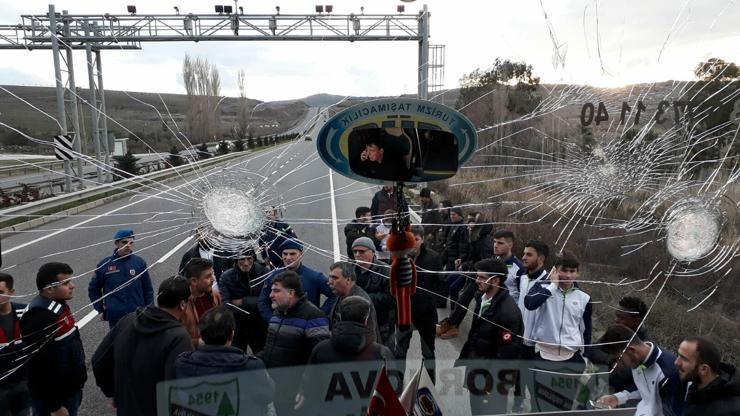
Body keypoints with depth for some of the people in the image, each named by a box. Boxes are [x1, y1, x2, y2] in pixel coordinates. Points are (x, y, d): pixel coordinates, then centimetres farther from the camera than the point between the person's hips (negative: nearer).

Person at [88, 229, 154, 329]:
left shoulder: (139, 262, -1)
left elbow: (148, 289, 5)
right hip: (115, 318, 0)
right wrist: (100, 309, 4)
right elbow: (93, 289, 10)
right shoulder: (104, 265, -2)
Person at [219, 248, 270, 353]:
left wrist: (243, 301, -13)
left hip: (260, 326, 0)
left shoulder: (264, 272, -10)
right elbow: (225, 304, -18)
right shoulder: (227, 277, -9)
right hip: (237, 326, 0)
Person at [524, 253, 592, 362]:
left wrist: (585, 356, 11)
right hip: (543, 353, -2)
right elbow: (529, 304, -24)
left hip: (572, 356, 2)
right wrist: (553, 285, -17)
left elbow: (586, 331, 12)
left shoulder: (584, 298, 3)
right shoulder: (542, 287, -4)